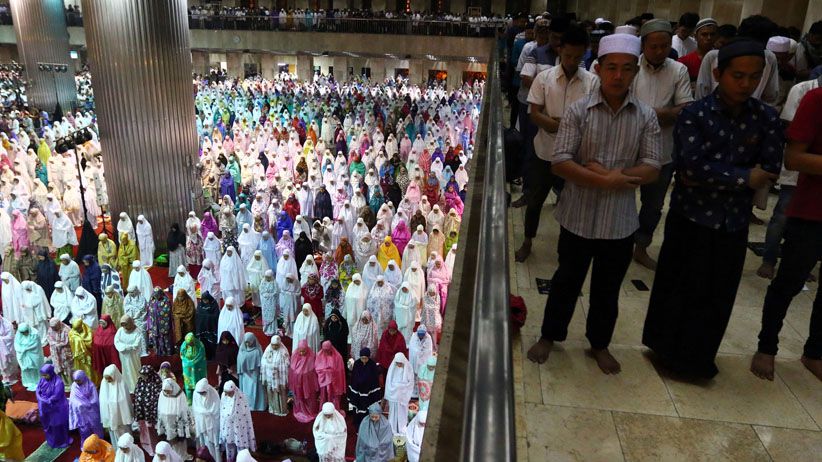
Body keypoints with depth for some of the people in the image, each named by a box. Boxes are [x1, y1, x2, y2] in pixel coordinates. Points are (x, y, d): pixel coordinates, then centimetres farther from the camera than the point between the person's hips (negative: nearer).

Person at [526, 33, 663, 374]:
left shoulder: (646, 117, -2)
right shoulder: (578, 111, -8)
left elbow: (652, 169, -6)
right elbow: (559, 163, -14)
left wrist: (609, 173, -19)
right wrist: (604, 180, -24)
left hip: (620, 221, 2)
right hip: (578, 217, -2)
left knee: (608, 289, 16)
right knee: (567, 281, 14)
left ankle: (599, 344, 37)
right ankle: (549, 336, 34)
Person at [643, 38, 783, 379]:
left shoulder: (766, 118, 0)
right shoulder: (695, 115, -10)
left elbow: (770, 170, -8)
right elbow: (692, 165, -21)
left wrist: (713, 175, -17)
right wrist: (744, 177, -15)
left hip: (734, 222, 3)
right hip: (691, 218, -3)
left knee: (718, 296, 14)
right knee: (680, 289, 9)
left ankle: (699, 357, 34)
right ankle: (669, 349, 30)